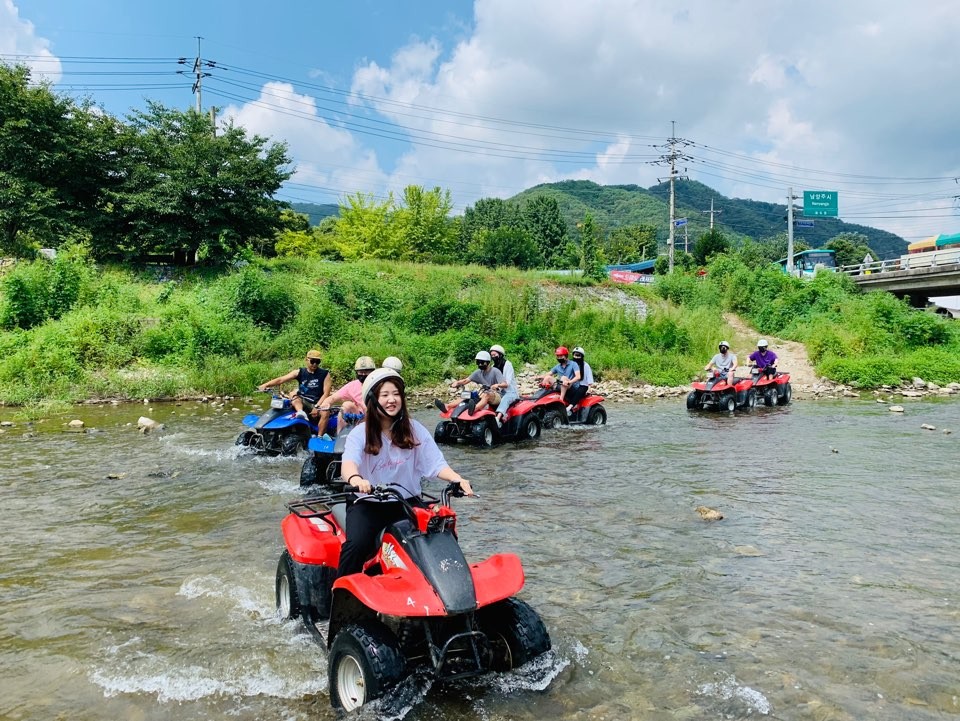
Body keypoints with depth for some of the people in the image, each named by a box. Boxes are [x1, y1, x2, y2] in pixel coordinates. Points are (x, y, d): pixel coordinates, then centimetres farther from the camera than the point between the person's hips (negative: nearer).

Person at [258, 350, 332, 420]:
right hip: (302, 403, 1)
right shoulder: (299, 372, 5)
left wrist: (317, 407, -20)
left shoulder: (325, 374, 0)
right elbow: (281, 379, -3)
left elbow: (326, 393, -7)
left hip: (318, 404, -1)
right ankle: (301, 412, -50)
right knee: (293, 395, -26)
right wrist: (265, 385, -18)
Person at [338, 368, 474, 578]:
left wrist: (457, 479, -26)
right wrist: (355, 479, -48)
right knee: (357, 544, -29)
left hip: (407, 502, 2)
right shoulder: (360, 433, -4)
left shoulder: (415, 429, 4)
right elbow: (348, 462, -23)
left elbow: (436, 463, -4)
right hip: (369, 503, -2)